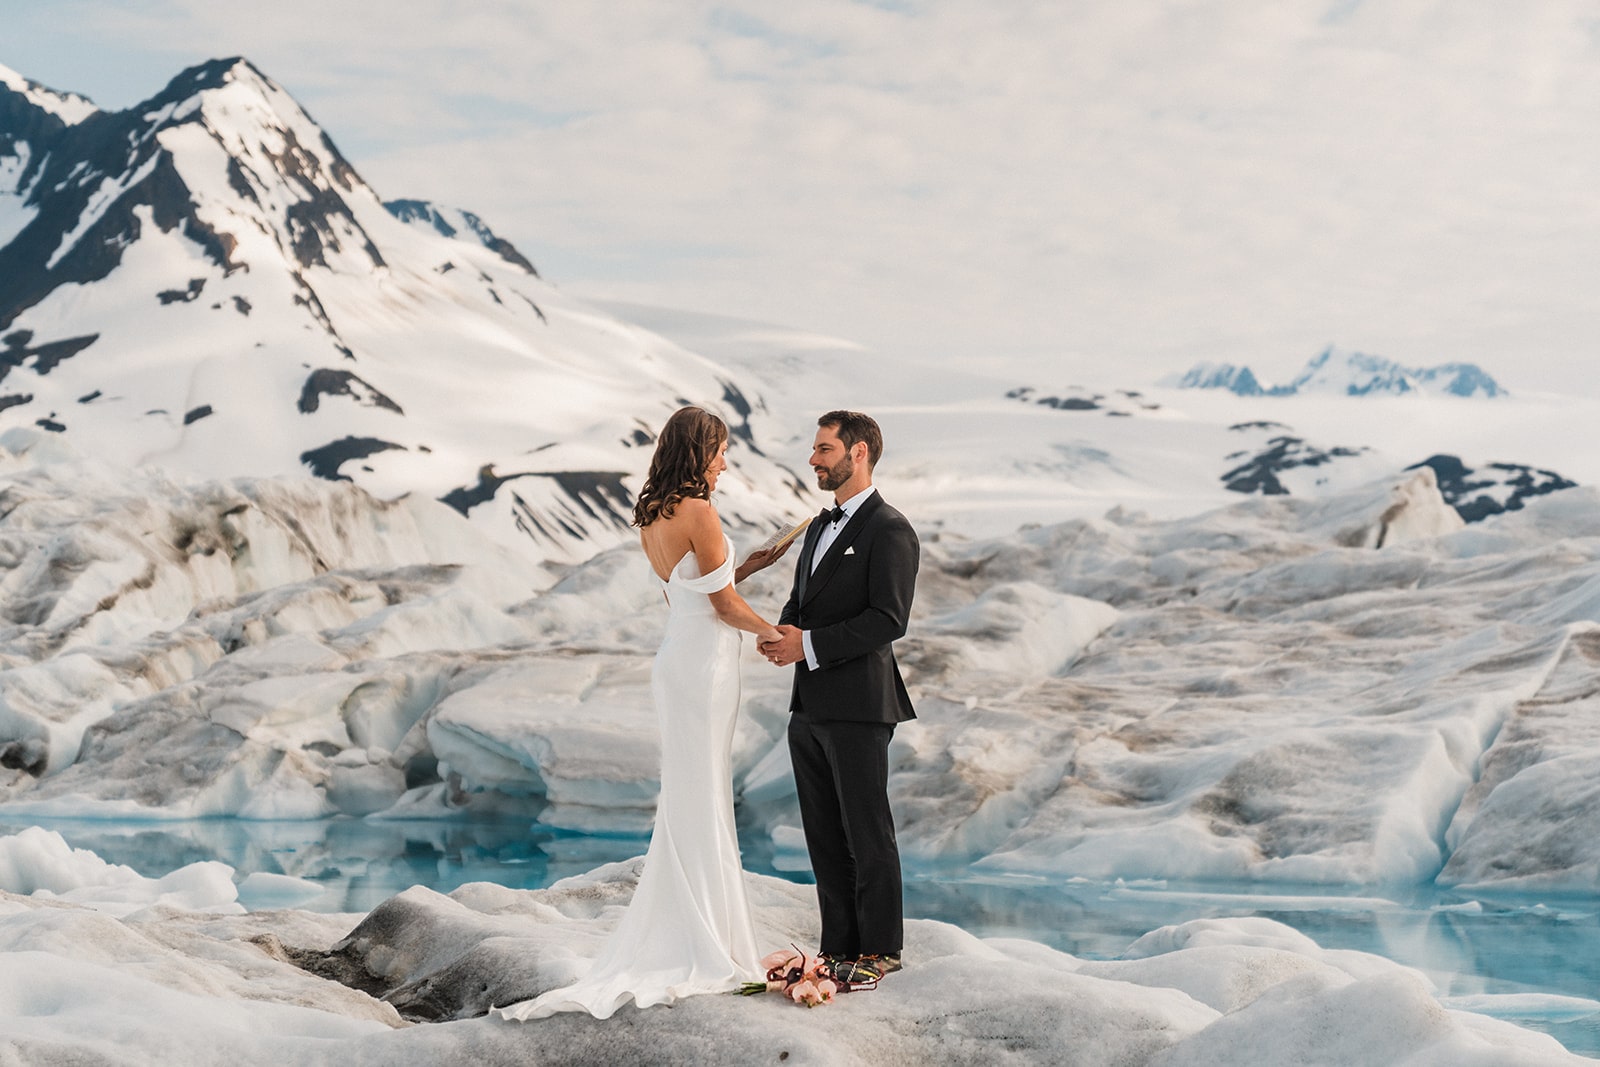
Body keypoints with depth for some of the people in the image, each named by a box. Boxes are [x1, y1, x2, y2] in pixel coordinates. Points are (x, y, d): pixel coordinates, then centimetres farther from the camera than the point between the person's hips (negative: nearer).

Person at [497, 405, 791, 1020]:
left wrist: (749, 565, 22)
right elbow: (725, 607, -12)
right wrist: (775, 633, 4)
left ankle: (669, 942, 19)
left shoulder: (651, 519, 10)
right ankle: (703, 953, 6)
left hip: (678, 659, 9)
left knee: (688, 806, 14)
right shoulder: (698, 511, -16)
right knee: (701, 806, -2)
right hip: (705, 666, -9)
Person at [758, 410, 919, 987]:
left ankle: (879, 950, 10)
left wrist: (809, 645, -19)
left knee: (867, 835, 0)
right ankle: (838, 945, 21)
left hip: (857, 706, -9)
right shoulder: (822, 525, 17)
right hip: (810, 705, 9)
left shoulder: (890, 530, -11)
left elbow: (888, 619, -18)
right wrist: (782, 632, 1)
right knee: (824, 835, 13)